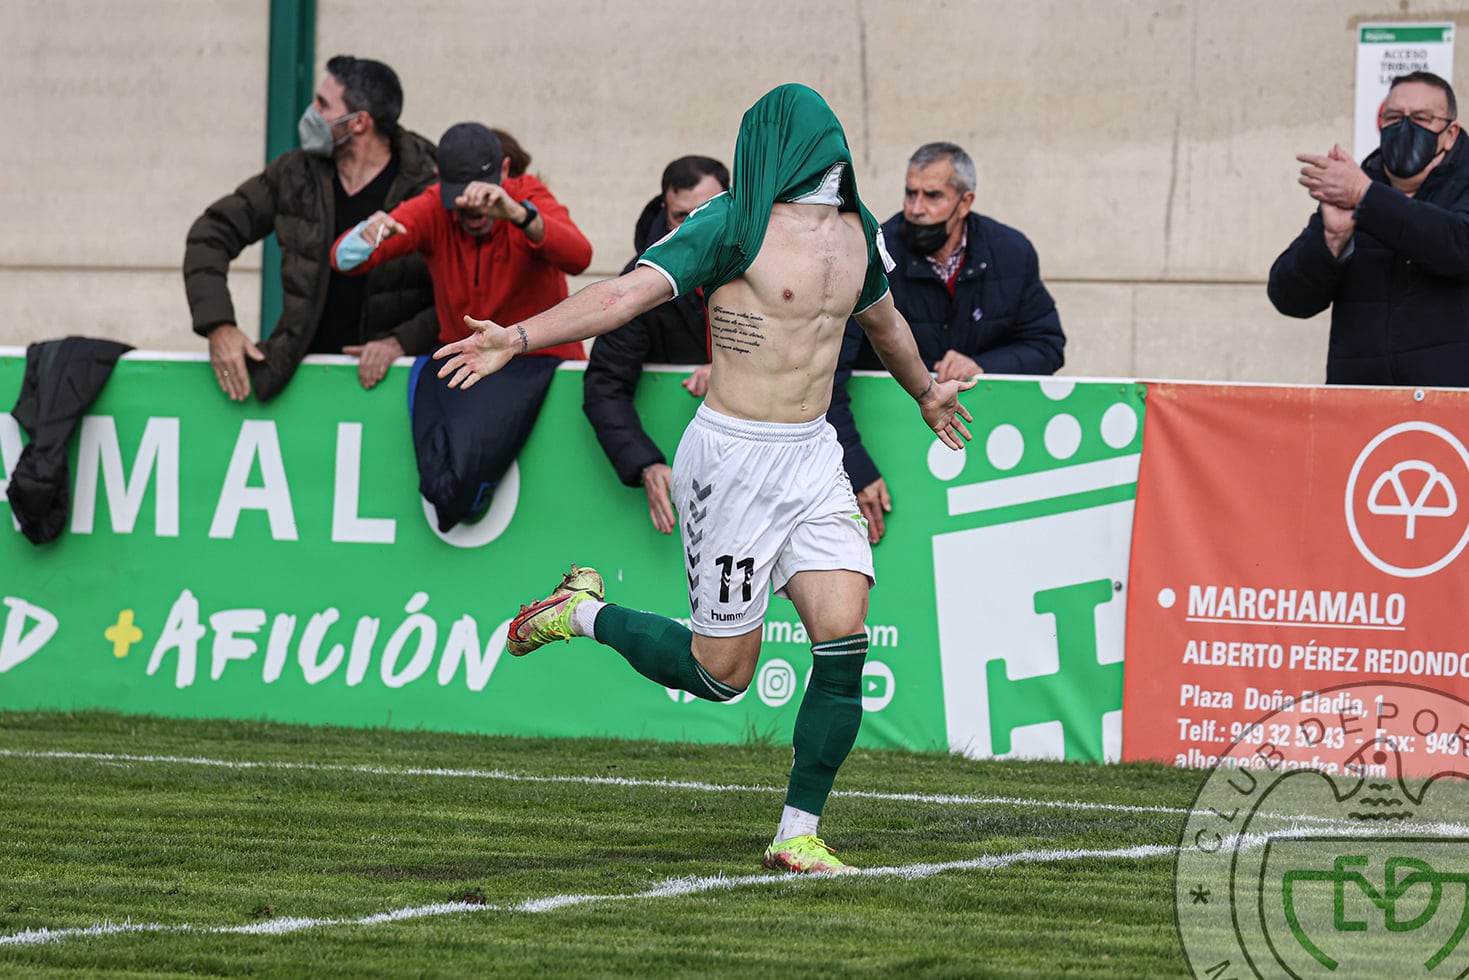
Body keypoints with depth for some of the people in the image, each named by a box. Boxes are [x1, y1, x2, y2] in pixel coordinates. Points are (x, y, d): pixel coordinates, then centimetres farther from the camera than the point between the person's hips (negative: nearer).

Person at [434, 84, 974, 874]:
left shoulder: (857, 233, 11)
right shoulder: (735, 227, -10)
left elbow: (882, 319, 32)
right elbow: (628, 293, -18)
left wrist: (927, 393, 49)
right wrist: (517, 337, -30)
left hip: (815, 455, 6)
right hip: (734, 459, -6)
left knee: (844, 641, -11)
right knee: (721, 671, 0)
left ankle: (798, 833, -1)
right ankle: (585, 614, 25)